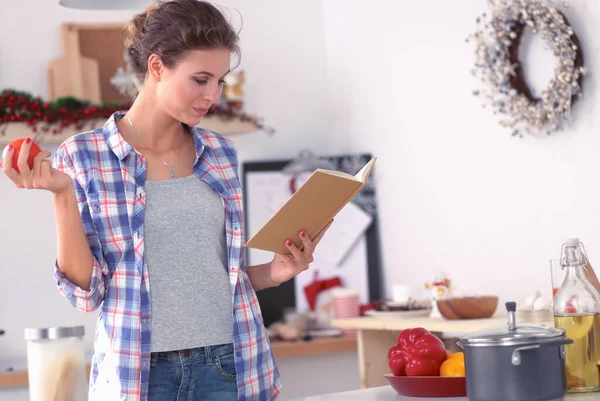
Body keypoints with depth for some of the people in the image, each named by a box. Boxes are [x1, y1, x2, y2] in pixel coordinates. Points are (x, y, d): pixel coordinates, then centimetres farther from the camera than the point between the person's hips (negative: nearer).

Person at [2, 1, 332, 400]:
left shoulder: (221, 153, 5)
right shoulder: (83, 156, -5)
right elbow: (86, 291, -7)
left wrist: (273, 272, -3)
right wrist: (63, 195, -17)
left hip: (230, 365, 3)